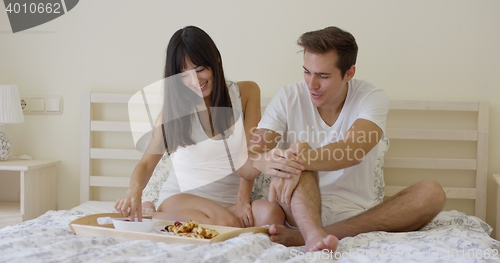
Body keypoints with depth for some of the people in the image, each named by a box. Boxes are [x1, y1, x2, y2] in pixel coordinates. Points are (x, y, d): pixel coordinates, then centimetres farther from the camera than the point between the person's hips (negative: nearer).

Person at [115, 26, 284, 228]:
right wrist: (135, 189, -27)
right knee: (227, 223, -34)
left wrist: (242, 201, -16)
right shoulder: (174, 109, 3)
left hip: (229, 199, 4)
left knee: (272, 214, -31)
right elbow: (147, 163, -3)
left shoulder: (246, 93, 3)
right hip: (182, 197, -3)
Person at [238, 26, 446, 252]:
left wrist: (299, 160, -43)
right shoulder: (288, 98, -3)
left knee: (431, 193, -25)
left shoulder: (372, 98, -5)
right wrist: (263, 162, -38)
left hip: (355, 215, 1)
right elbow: (244, 165, -13)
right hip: (302, 208, 0)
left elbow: (352, 152, -26)